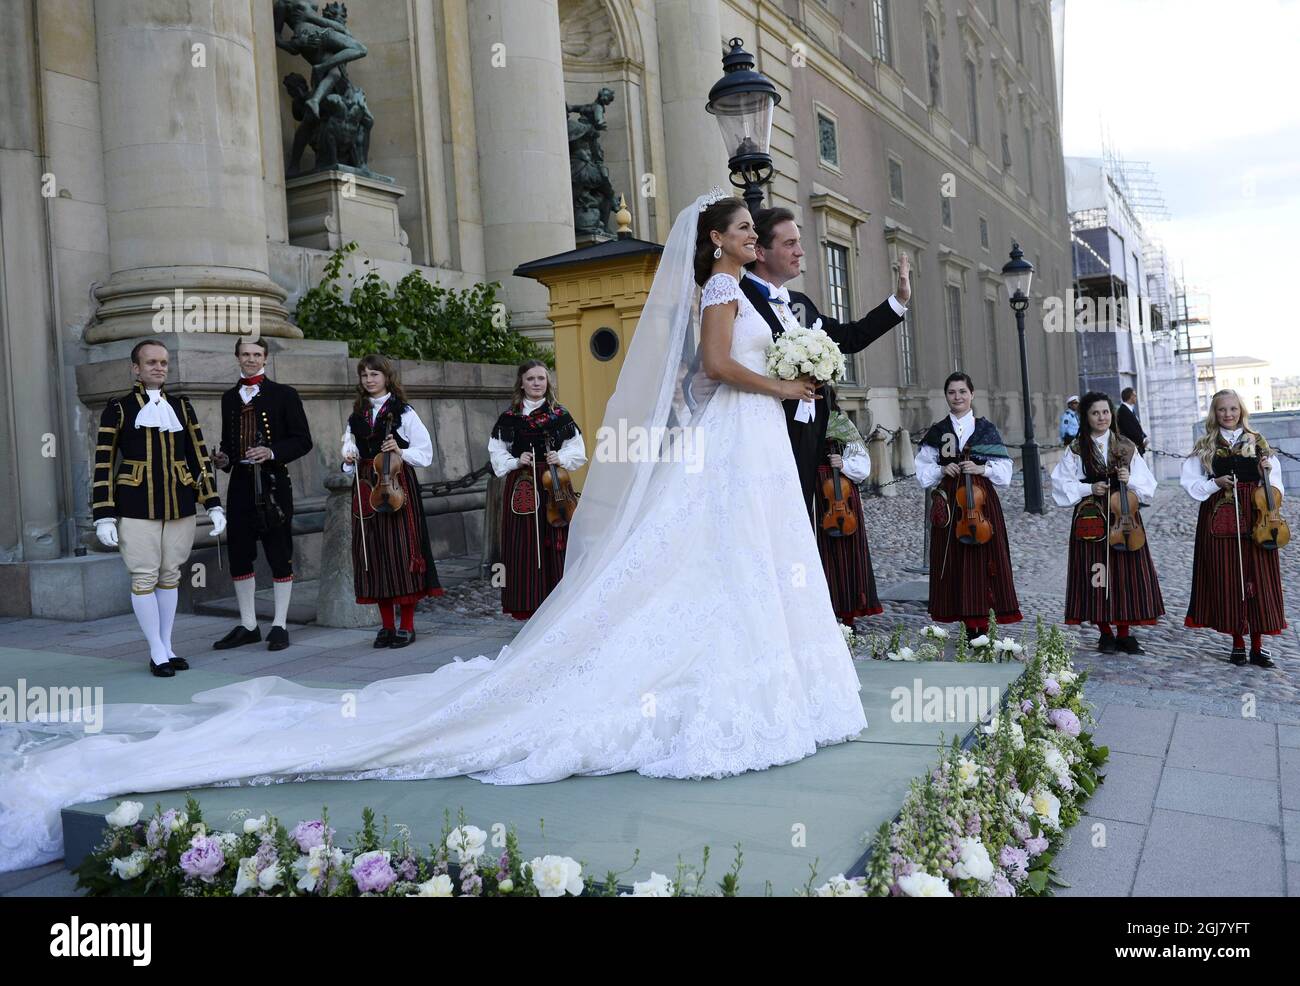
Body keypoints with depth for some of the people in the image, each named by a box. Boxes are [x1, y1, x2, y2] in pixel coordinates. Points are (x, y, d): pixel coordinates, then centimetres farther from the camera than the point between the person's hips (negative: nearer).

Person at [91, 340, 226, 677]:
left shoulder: (182, 407, 11)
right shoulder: (118, 408, 1)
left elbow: (200, 459, 10)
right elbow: (104, 464, -2)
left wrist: (213, 505, 4)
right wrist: (104, 516, -8)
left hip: (180, 506, 3)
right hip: (137, 507, -3)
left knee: (170, 575, 9)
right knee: (144, 578, -1)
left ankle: (167, 647, 18)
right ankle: (157, 653, 7)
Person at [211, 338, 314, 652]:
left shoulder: (284, 395, 0)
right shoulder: (229, 398, 15)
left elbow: (303, 440, -3)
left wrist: (272, 452, -18)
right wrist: (224, 459, 2)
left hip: (273, 484, -4)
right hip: (240, 485, 5)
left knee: (279, 556, 0)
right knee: (239, 556, 7)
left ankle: (279, 626, 10)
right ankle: (248, 625, 18)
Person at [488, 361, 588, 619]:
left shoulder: (560, 414, 7)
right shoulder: (509, 417, 6)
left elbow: (576, 449, 10)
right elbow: (497, 453, 9)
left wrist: (561, 458, -9)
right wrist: (516, 461, -8)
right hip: (521, 487, 0)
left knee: (554, 545, 1)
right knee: (524, 547, -2)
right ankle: (529, 605, 5)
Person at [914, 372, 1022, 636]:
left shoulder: (986, 429, 6)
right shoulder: (937, 431, 8)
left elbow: (1004, 468, 4)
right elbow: (922, 471, 8)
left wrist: (982, 468, -13)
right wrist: (942, 470, -9)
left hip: (982, 500, -1)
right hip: (949, 502, 1)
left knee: (983, 559, -2)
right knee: (955, 561, 0)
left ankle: (982, 624, 5)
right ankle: (970, 625, 9)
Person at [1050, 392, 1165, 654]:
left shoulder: (1127, 448, 8)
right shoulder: (1076, 449, 3)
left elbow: (1147, 486, 6)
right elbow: (1061, 484, -1)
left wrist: (1129, 480, -14)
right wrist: (1089, 488, -12)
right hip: (1091, 519, -1)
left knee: (1126, 573, 1)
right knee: (1097, 574, 0)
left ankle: (1124, 633, 13)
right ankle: (1105, 633, 12)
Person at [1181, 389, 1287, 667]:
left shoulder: (1256, 441, 8)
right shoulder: (1205, 446, 6)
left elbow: (1274, 483, 9)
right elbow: (1190, 482, 4)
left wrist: (1266, 473, -11)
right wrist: (1215, 483, -11)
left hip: (1254, 517, 1)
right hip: (1219, 519, 0)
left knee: (1258, 579, -1)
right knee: (1227, 580, 1)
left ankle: (1257, 646, 8)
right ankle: (1238, 642, 12)